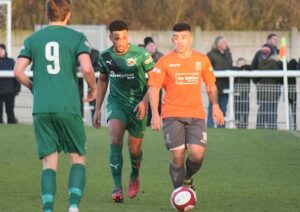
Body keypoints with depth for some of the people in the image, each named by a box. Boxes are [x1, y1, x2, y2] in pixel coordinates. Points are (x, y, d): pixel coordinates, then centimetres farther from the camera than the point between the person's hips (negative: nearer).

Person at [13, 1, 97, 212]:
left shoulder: (33, 39, 10)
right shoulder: (77, 37, 2)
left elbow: (18, 71, 2)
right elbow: (87, 68, -10)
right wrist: (93, 88, 9)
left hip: (41, 109, 2)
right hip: (68, 107, -2)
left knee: (49, 162, 5)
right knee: (78, 158, 8)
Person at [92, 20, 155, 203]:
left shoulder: (140, 54, -12)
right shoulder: (105, 56, -2)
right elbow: (102, 80, 14)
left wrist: (145, 101, -17)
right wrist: (98, 109, 12)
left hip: (137, 105, -1)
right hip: (116, 102, 1)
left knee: (134, 148, 6)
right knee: (115, 140, -22)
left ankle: (135, 176, 41)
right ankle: (118, 188, -24)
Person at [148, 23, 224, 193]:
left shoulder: (202, 60, 8)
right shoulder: (165, 62, 0)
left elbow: (211, 85, 20)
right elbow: (153, 87, -1)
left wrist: (215, 105, 5)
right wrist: (155, 114, -11)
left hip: (196, 115, 2)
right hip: (172, 115, -2)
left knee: (197, 154, -14)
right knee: (177, 156, -9)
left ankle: (187, 178, 18)